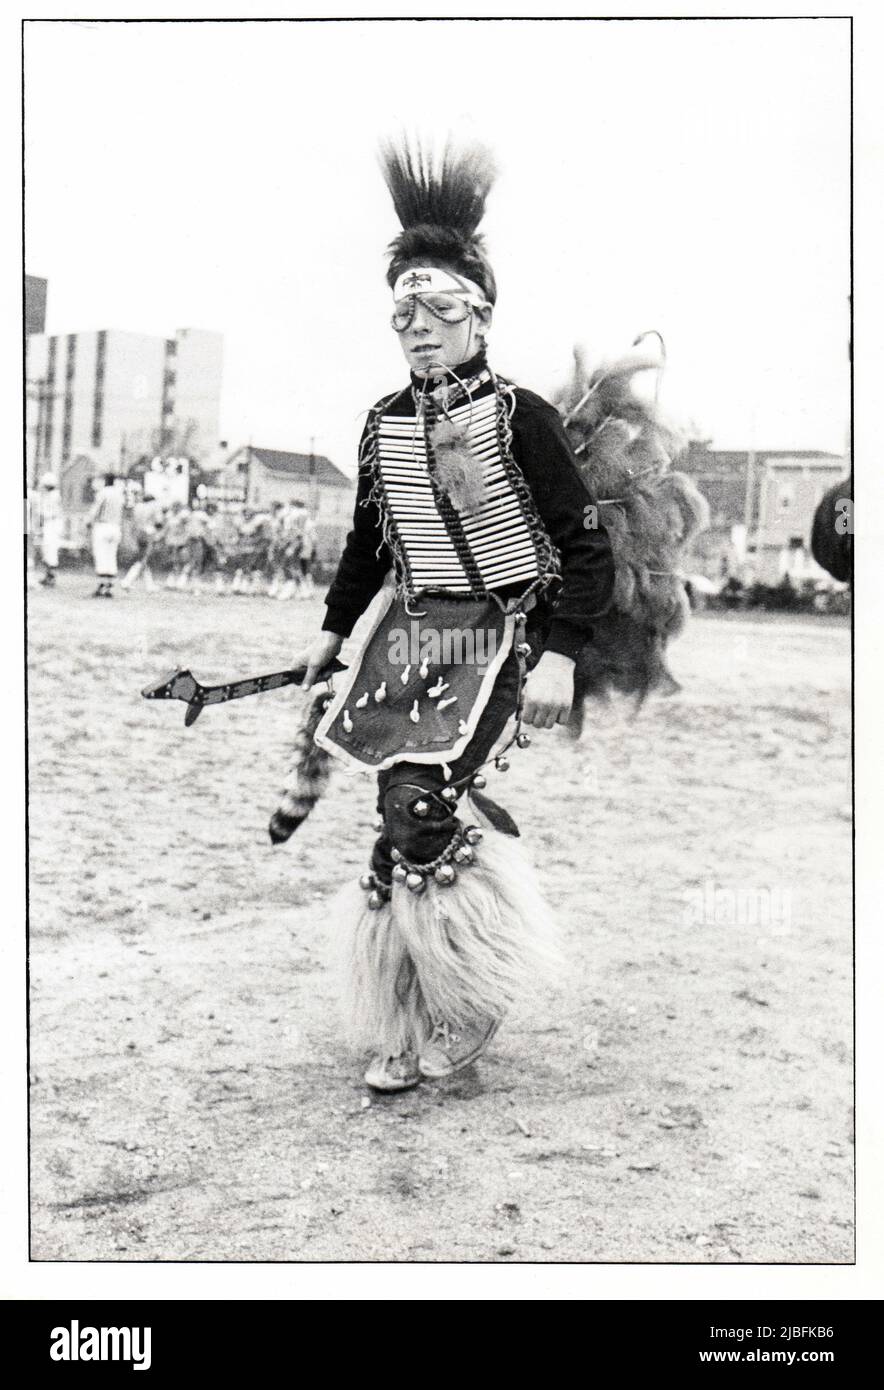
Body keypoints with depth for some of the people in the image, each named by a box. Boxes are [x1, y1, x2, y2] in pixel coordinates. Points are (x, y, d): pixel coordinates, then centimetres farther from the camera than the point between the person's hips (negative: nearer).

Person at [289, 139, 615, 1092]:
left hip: (498, 639, -5)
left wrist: (559, 655, -16)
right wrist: (330, 631, 22)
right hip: (409, 637, 5)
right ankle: (406, 1026, 15)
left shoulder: (519, 417, -7)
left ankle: (472, 1000, 3)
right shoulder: (384, 423, 9)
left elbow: (586, 546, -8)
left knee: (420, 808, -19)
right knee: (404, 818, 2)